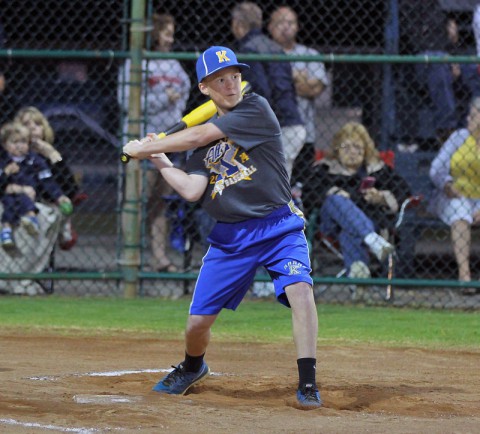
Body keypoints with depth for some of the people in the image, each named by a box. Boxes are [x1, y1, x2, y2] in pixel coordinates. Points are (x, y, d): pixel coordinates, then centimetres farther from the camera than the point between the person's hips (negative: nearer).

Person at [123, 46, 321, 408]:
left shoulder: (257, 109, -8)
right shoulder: (206, 140, 10)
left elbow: (196, 137, -13)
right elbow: (192, 191, -1)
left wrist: (144, 147, -4)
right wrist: (156, 159, 0)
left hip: (278, 226, -5)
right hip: (230, 237, 5)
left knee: (299, 289, -29)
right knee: (197, 323, 5)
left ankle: (308, 384, -25)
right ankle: (192, 368, 38)